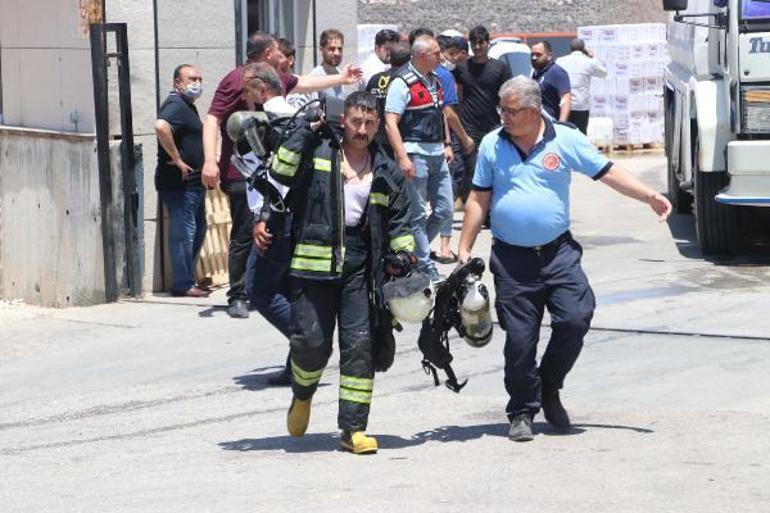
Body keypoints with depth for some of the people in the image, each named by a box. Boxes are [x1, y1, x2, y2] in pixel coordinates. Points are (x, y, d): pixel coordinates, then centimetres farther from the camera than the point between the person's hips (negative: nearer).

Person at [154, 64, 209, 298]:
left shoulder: (187, 105, 18)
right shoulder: (176, 105, -14)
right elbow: (161, 126, -34)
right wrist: (177, 159, -26)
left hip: (193, 181, 11)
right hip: (179, 183, -11)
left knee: (198, 230, 15)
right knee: (184, 232, -7)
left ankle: (187, 279, 21)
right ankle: (183, 284, -3)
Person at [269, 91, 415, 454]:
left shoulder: (386, 172, 13)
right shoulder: (317, 152, 3)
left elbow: (398, 223, 17)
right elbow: (281, 172, -13)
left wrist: (406, 260, 4)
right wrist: (305, 131, -13)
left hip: (361, 264, 3)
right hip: (316, 259, -3)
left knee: (360, 345, -3)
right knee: (312, 341, -6)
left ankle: (354, 429, 2)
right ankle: (302, 394, 28)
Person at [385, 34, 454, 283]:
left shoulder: (435, 80, 13)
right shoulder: (403, 83, -14)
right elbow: (390, 123, -19)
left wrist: (447, 144, 19)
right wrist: (402, 158, -24)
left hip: (437, 154, 9)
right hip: (415, 154, -9)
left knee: (444, 210, 10)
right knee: (418, 214, -1)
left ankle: (415, 250, 24)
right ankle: (424, 265, 5)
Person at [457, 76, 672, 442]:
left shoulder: (565, 140, -1)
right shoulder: (492, 146, 2)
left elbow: (608, 173, 3)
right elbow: (478, 200, 7)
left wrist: (650, 197, -6)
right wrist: (464, 250, 3)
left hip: (558, 252, 0)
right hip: (511, 258, 0)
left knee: (575, 318, -13)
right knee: (519, 337, -2)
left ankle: (549, 389, 11)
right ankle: (522, 412, 12)